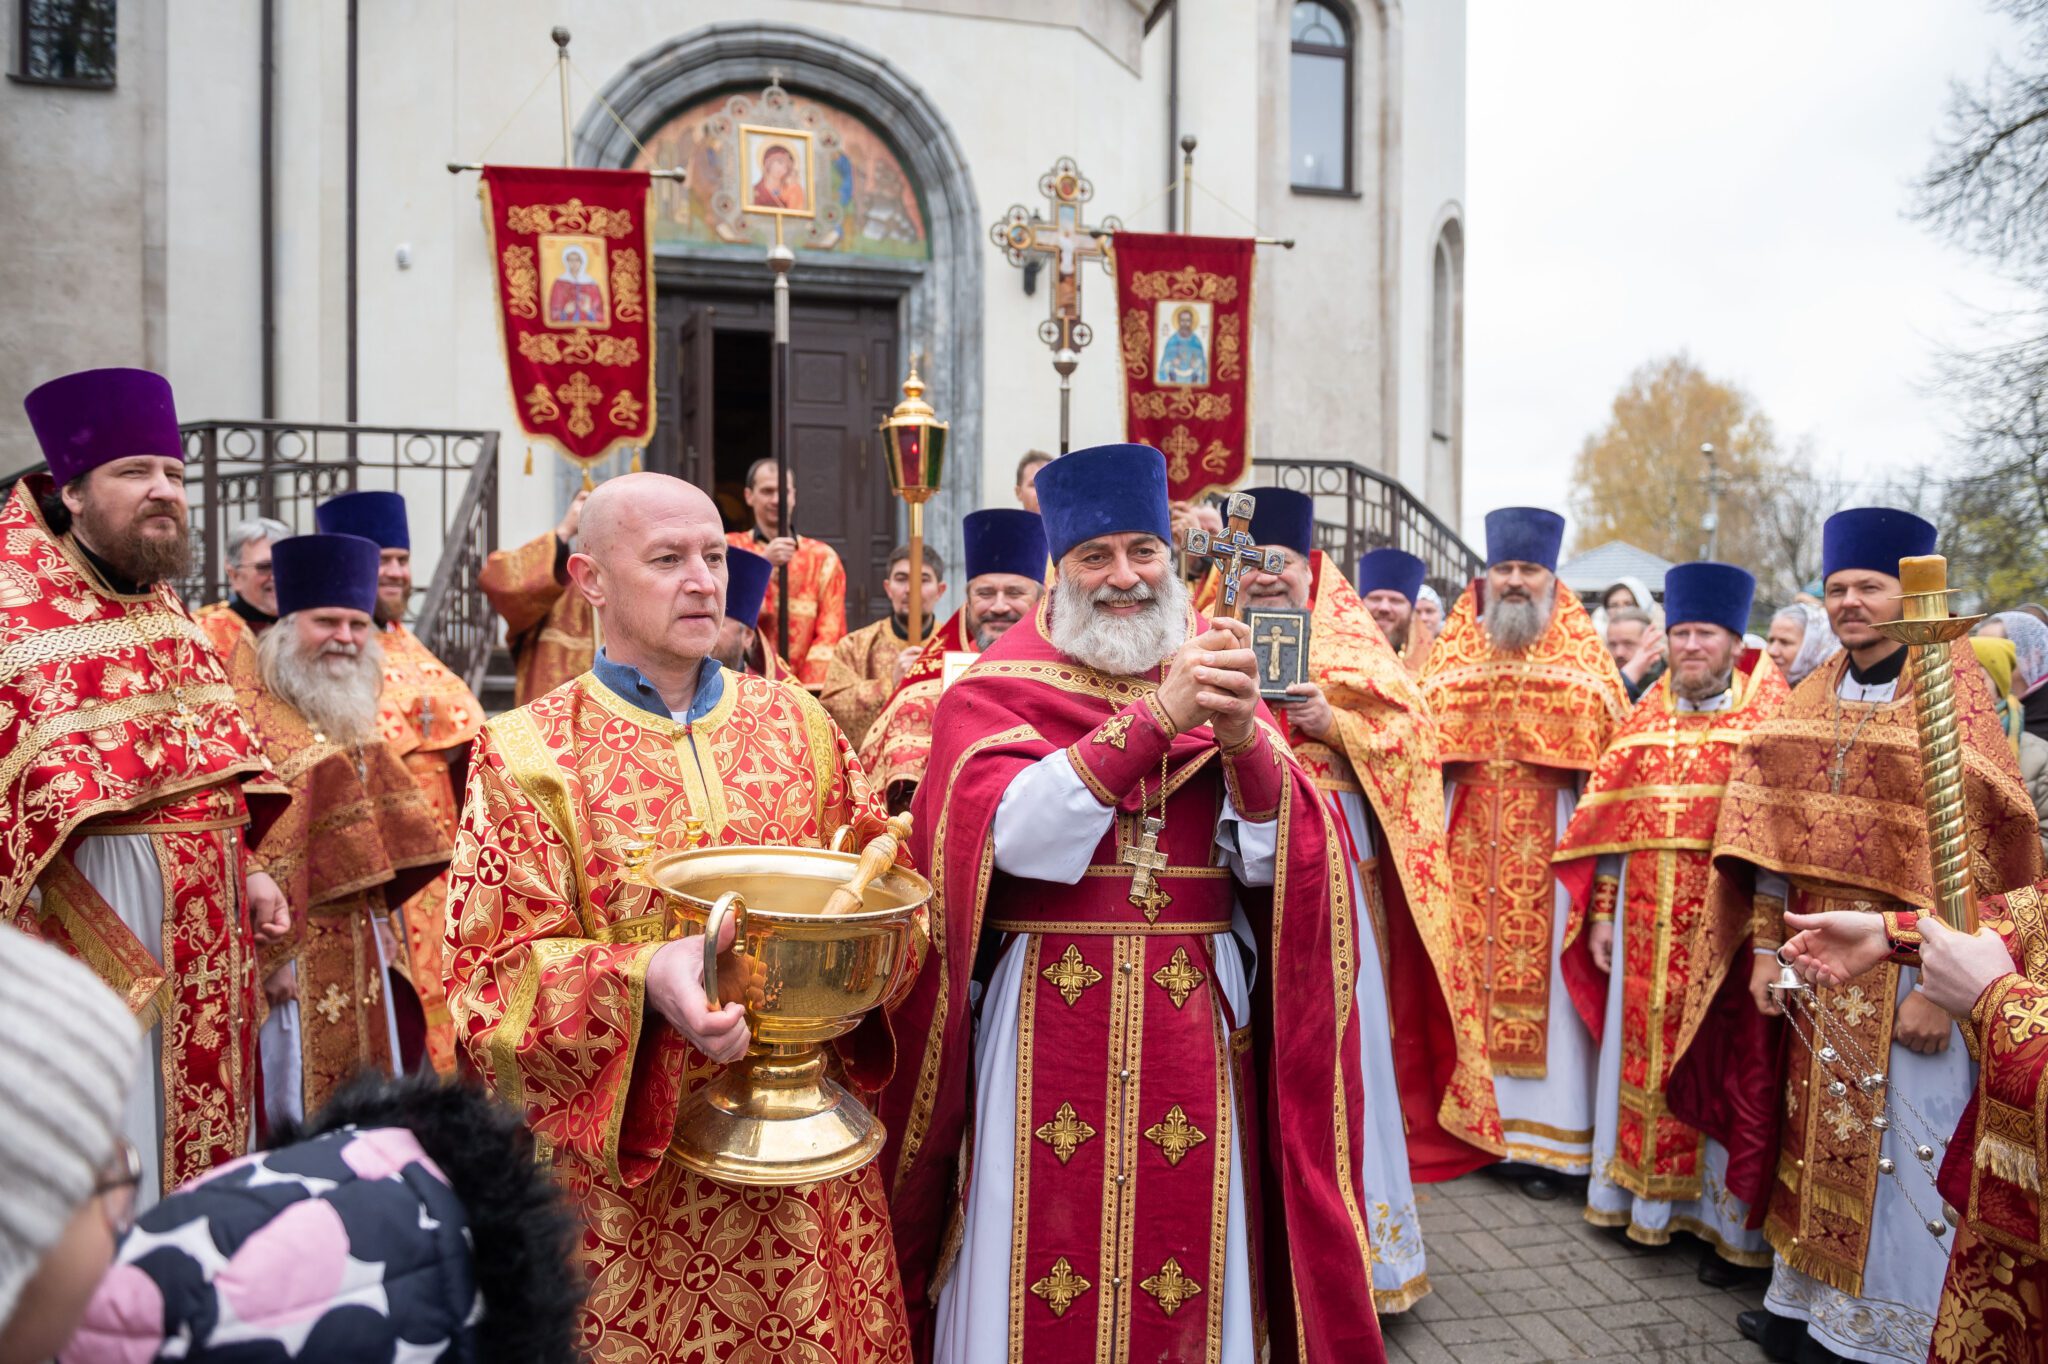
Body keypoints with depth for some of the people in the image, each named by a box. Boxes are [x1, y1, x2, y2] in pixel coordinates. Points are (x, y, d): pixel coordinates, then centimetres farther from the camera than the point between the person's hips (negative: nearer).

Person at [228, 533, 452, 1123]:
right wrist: (270, 950, -20)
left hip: (360, 948, 8)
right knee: (299, 1103, 1)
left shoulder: (352, 715, 13)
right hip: (295, 952, -8)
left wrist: (386, 920, 12)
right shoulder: (250, 711, -13)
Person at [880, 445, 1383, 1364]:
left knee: (1188, 1252, 12)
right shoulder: (996, 688, -1)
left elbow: (1270, 863, -3)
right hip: (1046, 1022, -2)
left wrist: (1244, 740, -22)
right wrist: (1154, 717, -25)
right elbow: (1011, 835, -19)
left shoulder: (1216, 677, 8)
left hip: (1193, 1019, 3)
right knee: (1046, 1255, 7)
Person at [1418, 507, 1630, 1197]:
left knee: (1541, 973, -1)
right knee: (1467, 963, 4)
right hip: (1466, 842, 2)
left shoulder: (1584, 660, 7)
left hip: (1550, 844, -2)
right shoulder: (1450, 654, 12)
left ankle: (1543, 1137, 9)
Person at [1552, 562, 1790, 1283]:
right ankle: (1641, 1192, 24)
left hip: (1726, 927, -3)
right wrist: (1601, 912, 5)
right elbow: (1610, 824, 9)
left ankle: (1725, 1215, 16)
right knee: (1642, 1053, 10)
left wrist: (1767, 927, -13)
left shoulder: (1769, 722, -2)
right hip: (1646, 925, 4)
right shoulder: (1645, 720, 10)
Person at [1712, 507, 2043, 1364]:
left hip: (1907, 960, -5)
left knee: (1895, 1142, 3)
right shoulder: (1814, 696, 7)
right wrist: (1766, 946, 3)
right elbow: (1777, 831, 8)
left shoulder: (1952, 693, -9)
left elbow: (1974, 849, -13)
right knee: (1818, 1127, 12)